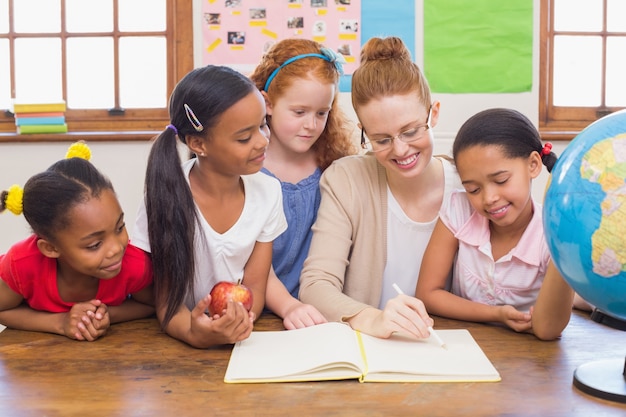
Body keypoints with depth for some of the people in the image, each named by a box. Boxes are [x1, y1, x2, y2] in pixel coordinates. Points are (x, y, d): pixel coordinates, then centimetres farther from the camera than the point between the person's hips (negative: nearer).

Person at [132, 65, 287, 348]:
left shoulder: (268, 192, -5)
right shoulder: (167, 195, -14)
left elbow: (255, 287, -1)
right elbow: (166, 300, -11)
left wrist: (240, 316, -23)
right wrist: (194, 333, -32)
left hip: (242, 338, 2)